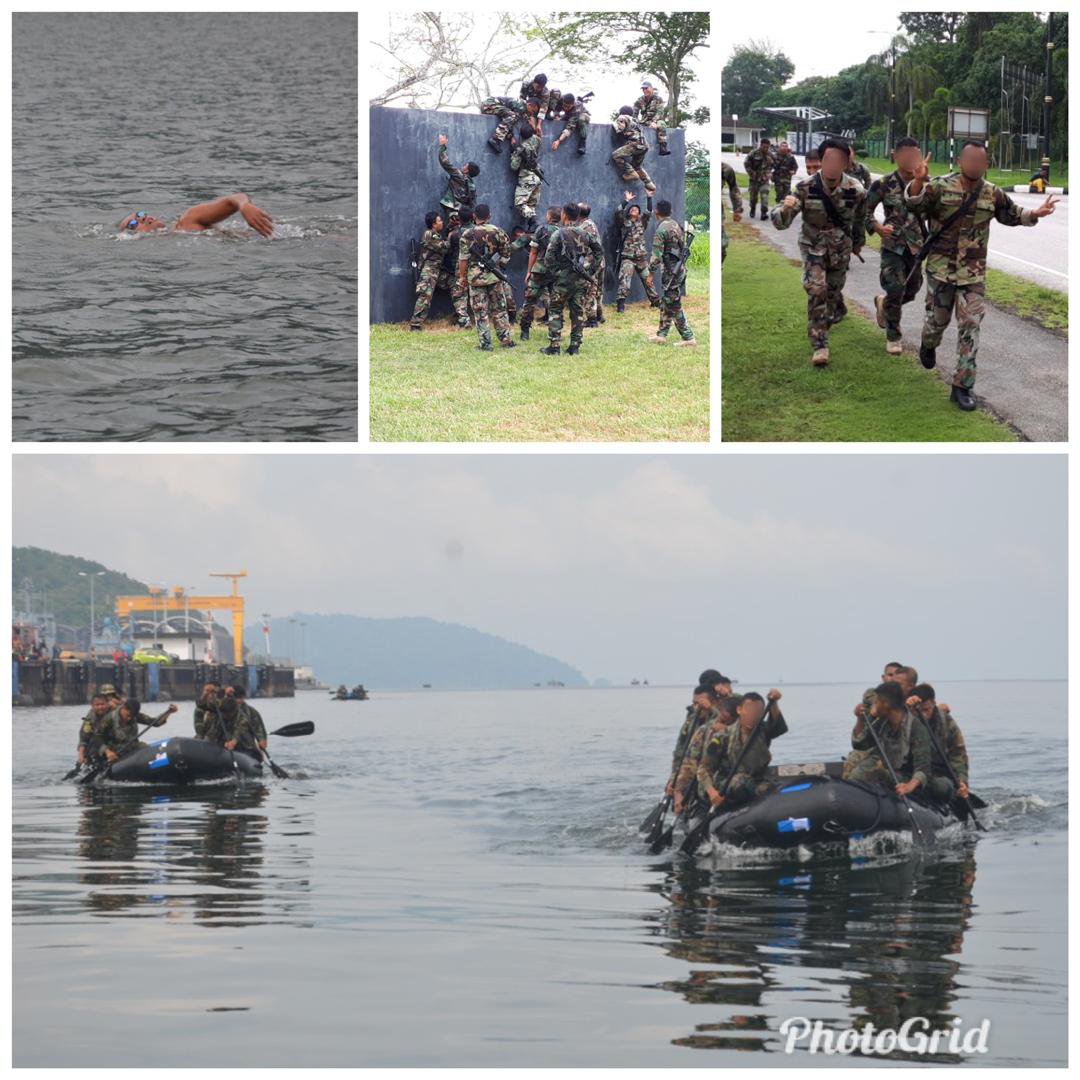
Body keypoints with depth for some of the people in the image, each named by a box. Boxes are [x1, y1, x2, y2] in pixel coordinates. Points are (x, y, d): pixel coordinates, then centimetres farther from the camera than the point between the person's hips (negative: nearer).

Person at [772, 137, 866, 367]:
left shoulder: (855, 191, -19)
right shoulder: (806, 189, -23)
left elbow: (860, 219, 3)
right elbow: (779, 222, -25)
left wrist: (858, 243, 19)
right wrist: (785, 208, -47)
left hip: (840, 249, 2)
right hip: (813, 247, -2)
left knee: (833, 290, 15)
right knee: (816, 290, -17)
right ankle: (819, 345, -9)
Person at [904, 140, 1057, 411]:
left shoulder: (992, 194, 1)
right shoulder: (941, 187, -9)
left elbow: (1012, 215, 17)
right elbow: (914, 203, -24)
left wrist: (1034, 214, -3)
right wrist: (919, 181, -45)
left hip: (973, 273, 2)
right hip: (941, 268, -2)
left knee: (970, 326, -4)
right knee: (937, 318, 13)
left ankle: (963, 386, 0)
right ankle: (928, 346, 50)